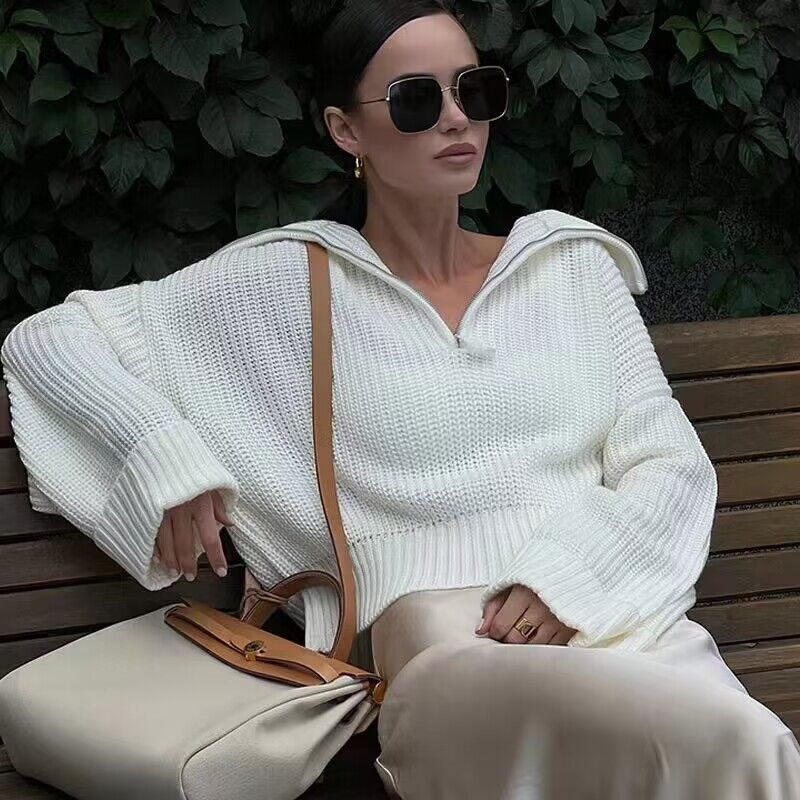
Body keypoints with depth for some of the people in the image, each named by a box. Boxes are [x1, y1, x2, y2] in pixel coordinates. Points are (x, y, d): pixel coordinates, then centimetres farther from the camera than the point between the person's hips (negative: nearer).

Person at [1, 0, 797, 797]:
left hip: (629, 609, 4)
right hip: (443, 639, -4)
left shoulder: (573, 263, 18)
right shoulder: (285, 283, 9)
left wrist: (571, 577, -7)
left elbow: (674, 464, 12)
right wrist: (163, 454, -5)